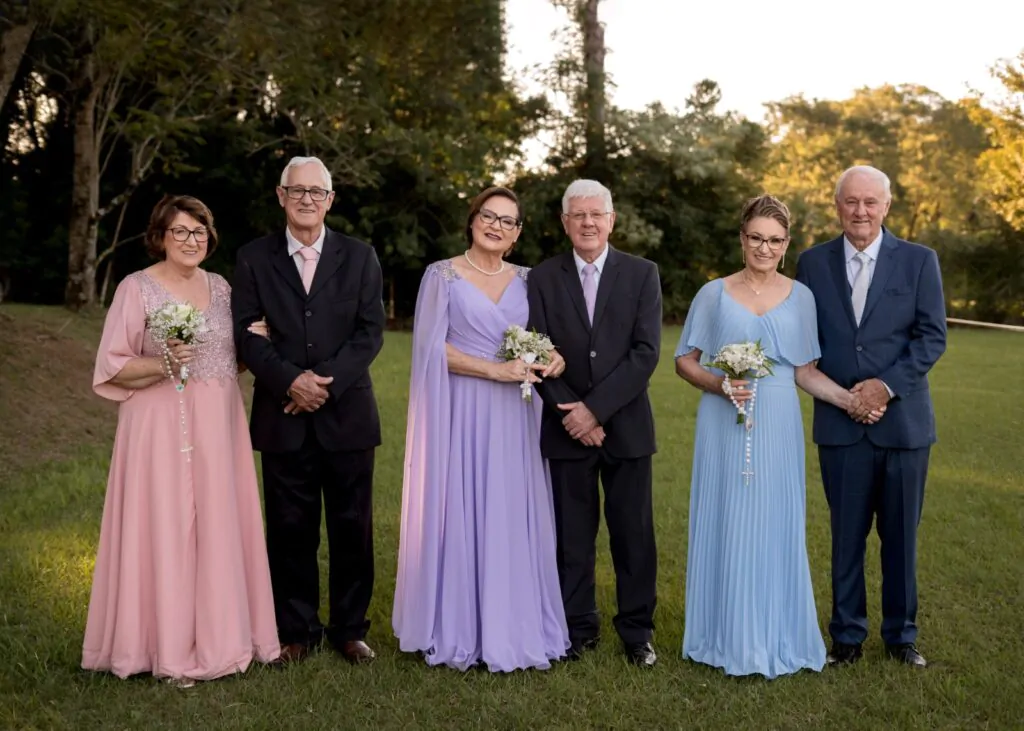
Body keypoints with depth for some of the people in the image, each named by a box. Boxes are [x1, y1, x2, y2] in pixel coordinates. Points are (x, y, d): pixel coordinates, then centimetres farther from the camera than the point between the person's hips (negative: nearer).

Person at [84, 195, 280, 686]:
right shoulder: (137, 288, -4)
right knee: (165, 529, -3)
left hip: (218, 426, 5)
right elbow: (111, 369, -6)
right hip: (162, 428, -5)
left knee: (220, 526, 7)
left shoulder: (221, 287, 11)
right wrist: (163, 364, -20)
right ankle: (169, 648, 6)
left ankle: (218, 635, 18)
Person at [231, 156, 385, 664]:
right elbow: (246, 333, -2)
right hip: (283, 417, 0)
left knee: (352, 527, 6)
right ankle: (296, 631, 18)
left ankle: (350, 628, 19)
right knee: (290, 528, 6)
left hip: (347, 413, 0)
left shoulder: (359, 257, 6)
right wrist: (291, 380, -16)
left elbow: (371, 331, -2)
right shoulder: (253, 258, 6)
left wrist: (327, 381, -14)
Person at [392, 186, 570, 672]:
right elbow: (432, 348, -8)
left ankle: (509, 627, 17)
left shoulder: (525, 281, 11)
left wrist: (553, 358, -7)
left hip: (512, 416, 4)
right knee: (457, 515, -1)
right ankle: (457, 631, 10)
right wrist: (494, 370, -16)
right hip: (460, 413, -4)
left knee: (511, 519, 6)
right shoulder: (442, 276, -1)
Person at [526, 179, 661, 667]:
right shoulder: (543, 278, 4)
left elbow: (646, 352, -7)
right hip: (567, 427, 1)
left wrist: (595, 407, -14)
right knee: (573, 535, 6)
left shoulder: (642, 274, 2)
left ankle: (636, 631, 17)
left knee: (634, 533, 4)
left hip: (626, 425, 0)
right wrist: (572, 414, -11)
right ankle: (579, 628, 18)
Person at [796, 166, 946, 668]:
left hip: (904, 419, 0)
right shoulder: (812, 263, 4)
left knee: (901, 534, 9)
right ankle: (847, 635, 19)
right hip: (840, 422, 0)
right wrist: (839, 395, -6)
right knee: (846, 535, 7)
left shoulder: (919, 261, 2)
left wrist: (887, 385, -15)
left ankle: (901, 634, 24)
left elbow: (933, 336, -3)